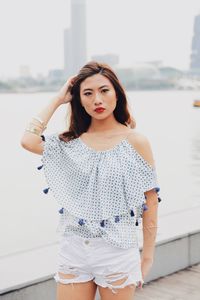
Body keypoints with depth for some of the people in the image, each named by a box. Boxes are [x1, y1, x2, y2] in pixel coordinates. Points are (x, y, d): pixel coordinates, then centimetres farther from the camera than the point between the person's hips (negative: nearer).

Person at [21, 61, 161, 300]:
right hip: (73, 250, 3)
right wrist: (58, 99, -4)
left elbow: (150, 202, -3)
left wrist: (148, 256, -2)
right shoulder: (71, 142, 3)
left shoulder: (135, 141, -6)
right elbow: (28, 141, -14)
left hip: (117, 252, -2)